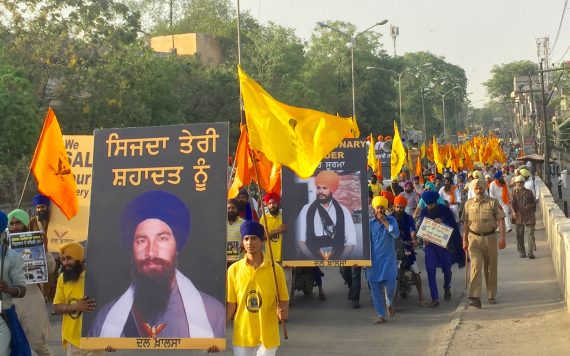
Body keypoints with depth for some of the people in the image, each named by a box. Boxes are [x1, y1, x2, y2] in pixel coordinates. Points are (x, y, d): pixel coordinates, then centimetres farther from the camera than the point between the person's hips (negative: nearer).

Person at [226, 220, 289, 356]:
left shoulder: (275, 269, -6)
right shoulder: (234, 269, -2)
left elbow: (284, 299, 2)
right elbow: (230, 304, 2)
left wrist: (283, 312, -20)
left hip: (267, 335, -1)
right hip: (242, 336, 1)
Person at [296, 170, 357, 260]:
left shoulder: (343, 211, 8)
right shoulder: (306, 210, 8)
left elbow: (350, 242, 4)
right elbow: (300, 240, 3)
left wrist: (336, 258, -11)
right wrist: (314, 257, -11)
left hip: (337, 260, 0)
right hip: (311, 260, 0)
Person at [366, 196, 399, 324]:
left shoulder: (391, 220, 2)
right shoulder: (369, 223, 1)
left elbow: (396, 234, -14)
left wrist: (384, 221, -13)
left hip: (388, 258, -1)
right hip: (374, 260, 1)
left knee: (390, 285, -9)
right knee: (375, 288, 1)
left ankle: (389, 303, 24)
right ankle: (380, 315, 11)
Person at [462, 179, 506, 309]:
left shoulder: (493, 202, 0)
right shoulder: (468, 204, 6)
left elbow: (500, 220, -4)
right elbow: (466, 224, 12)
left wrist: (502, 237, -14)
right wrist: (465, 240, 10)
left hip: (490, 237, 0)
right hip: (474, 238, 0)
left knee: (491, 268, 10)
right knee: (475, 266, -12)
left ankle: (491, 296, 25)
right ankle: (475, 297, -18)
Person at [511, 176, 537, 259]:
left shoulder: (529, 192, 5)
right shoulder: (514, 192, 4)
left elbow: (534, 203, 11)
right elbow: (512, 203, -5)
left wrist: (530, 206, -11)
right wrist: (514, 212, -21)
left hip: (529, 216, -1)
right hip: (519, 216, 1)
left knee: (531, 234, -6)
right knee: (519, 235, 5)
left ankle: (530, 252, -3)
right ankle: (522, 252, 15)